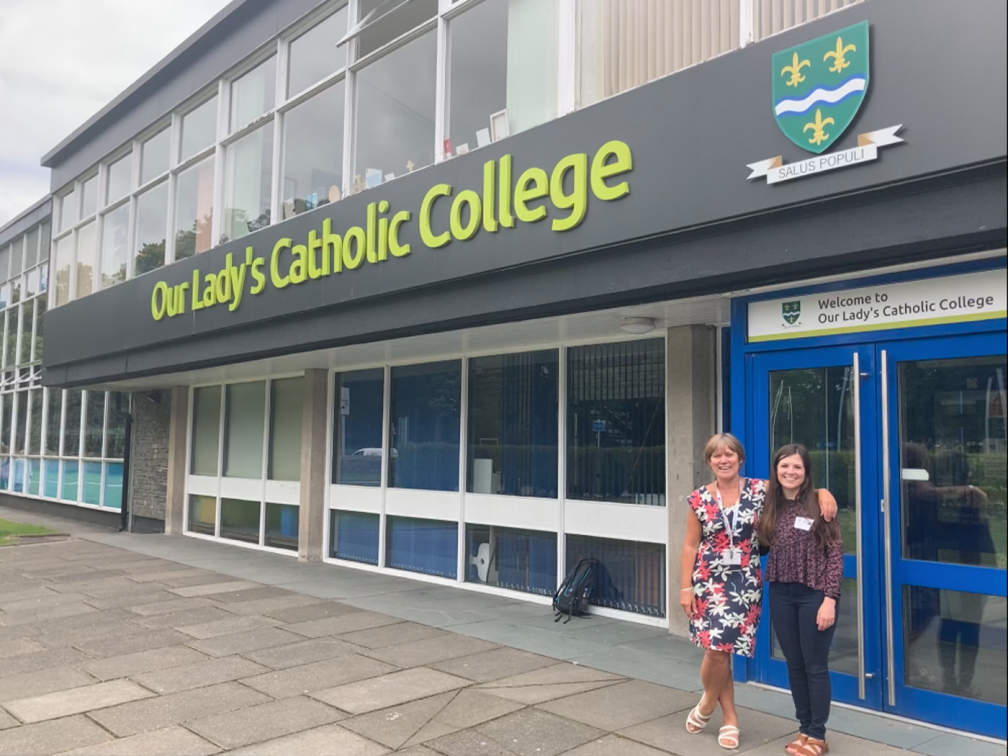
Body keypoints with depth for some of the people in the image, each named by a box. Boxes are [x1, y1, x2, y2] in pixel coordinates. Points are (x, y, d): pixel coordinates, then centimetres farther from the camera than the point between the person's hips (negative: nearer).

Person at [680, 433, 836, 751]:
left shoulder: (759, 490, -2)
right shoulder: (699, 499, 0)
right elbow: (691, 544, 2)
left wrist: (824, 494, -22)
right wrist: (686, 587, -1)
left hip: (745, 581, 0)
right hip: (709, 580, 0)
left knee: (723, 647, 1)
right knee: (716, 647, -5)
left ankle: (708, 703, 28)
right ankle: (730, 718, 20)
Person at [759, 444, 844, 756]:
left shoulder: (820, 504, -10)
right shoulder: (770, 507, 4)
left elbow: (835, 553, -11)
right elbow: (763, 547, 12)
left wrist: (829, 598, -16)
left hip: (814, 594, -5)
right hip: (781, 595, 5)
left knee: (815, 666, 6)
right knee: (794, 665, 14)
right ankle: (804, 729, 30)